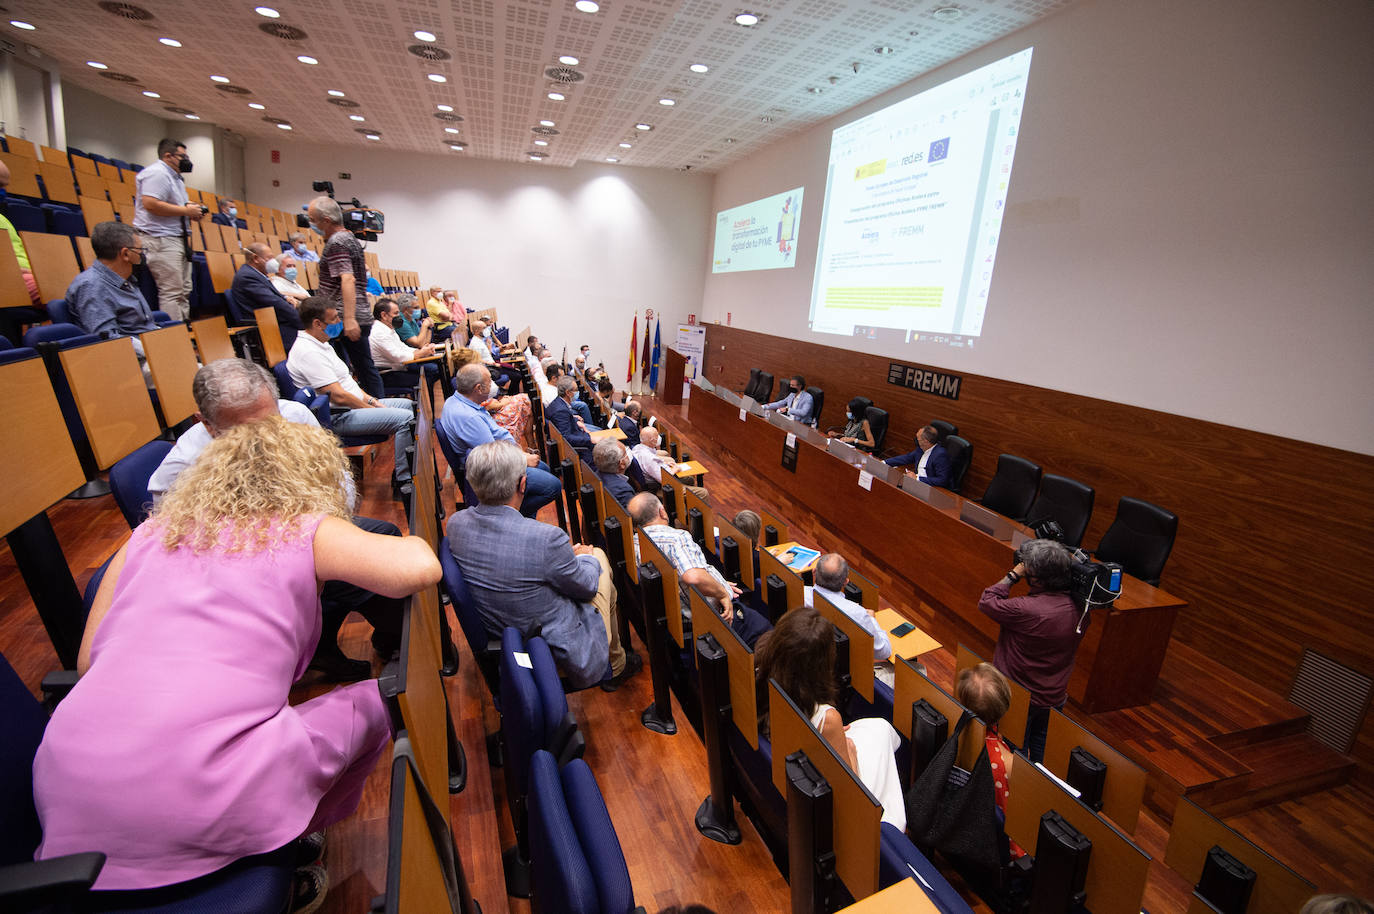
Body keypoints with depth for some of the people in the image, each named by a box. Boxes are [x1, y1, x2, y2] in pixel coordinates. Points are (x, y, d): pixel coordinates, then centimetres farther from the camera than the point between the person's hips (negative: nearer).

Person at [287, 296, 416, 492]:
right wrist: (372, 409, -12)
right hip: (338, 417, -11)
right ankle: (403, 480, -17)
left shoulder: (320, 344, 14)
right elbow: (339, 396, -23)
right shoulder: (308, 352, -19)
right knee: (405, 418, -24)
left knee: (408, 404, 15)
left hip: (356, 405, 11)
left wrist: (371, 400, 8)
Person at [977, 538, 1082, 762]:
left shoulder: (1027, 610, -35)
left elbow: (986, 602, -23)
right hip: (1056, 695, 6)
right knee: (1041, 742, 29)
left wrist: (1013, 575, -18)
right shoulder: (1077, 605, -14)